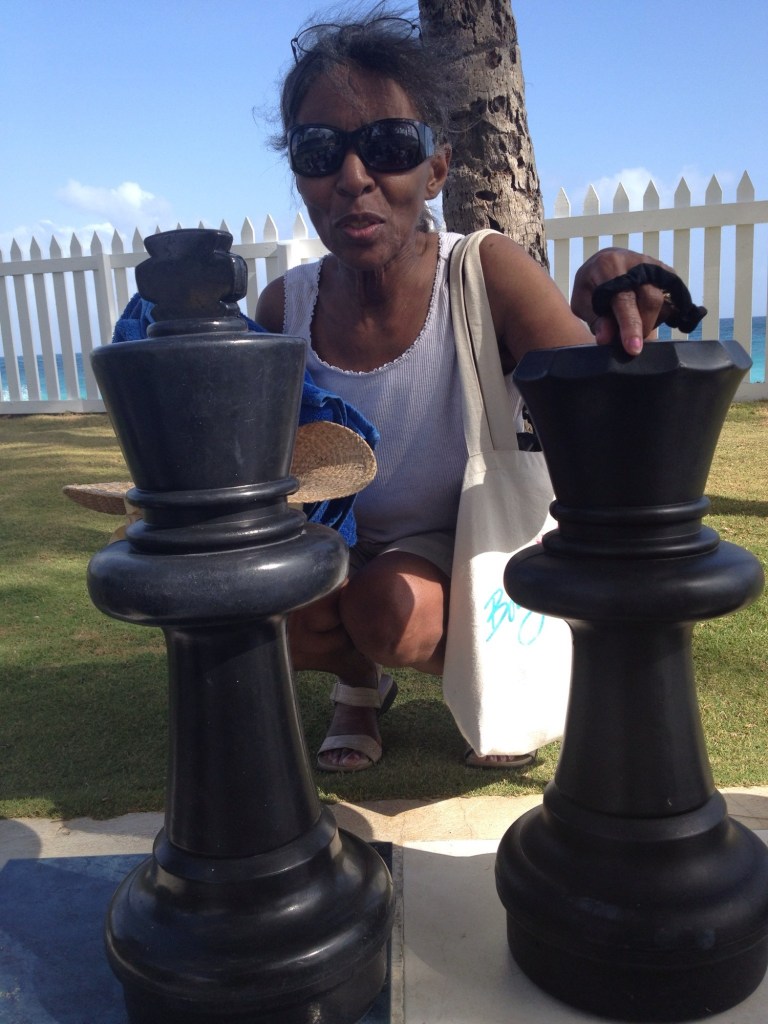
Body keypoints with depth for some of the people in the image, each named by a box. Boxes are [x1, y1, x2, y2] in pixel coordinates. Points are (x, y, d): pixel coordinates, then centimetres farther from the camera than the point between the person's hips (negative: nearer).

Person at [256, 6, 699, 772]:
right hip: (341, 551, 3)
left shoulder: (487, 275, -22)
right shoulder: (285, 308, -12)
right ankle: (360, 683, 14)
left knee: (387, 604, -31)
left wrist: (619, 333, -48)